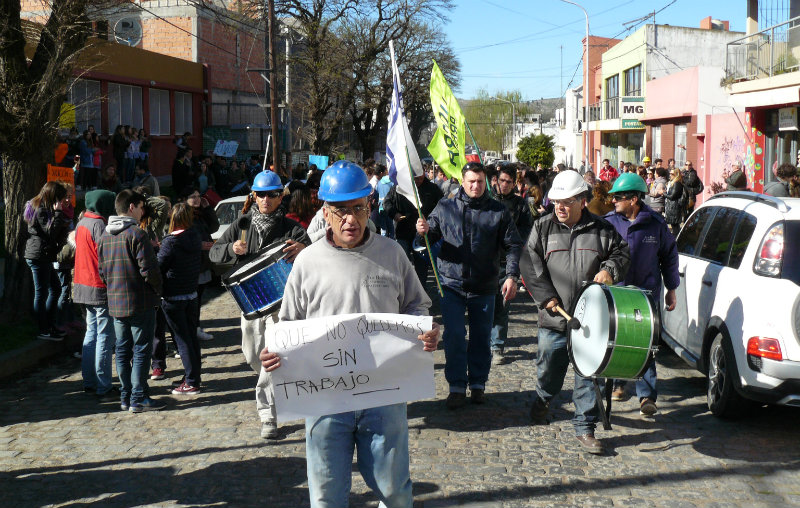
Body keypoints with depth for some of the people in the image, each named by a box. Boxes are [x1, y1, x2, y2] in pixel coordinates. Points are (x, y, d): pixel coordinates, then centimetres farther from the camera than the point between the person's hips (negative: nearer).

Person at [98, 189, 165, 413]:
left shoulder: (105, 237, 9)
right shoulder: (137, 234, -15)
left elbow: (102, 271, 12)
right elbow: (148, 269, -17)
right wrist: (158, 289, -1)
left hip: (115, 303, 7)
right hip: (140, 302, -7)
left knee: (122, 350, 12)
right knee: (141, 350, -1)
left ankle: (125, 398, 17)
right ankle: (138, 398, 1)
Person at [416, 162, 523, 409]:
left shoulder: (499, 212, 3)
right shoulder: (445, 208, 4)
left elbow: (513, 246, 3)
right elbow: (432, 237, 8)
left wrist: (512, 276, -9)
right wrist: (424, 231, -16)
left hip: (484, 286, 1)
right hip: (452, 284, -1)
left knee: (481, 337, 10)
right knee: (454, 336, -4)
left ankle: (478, 384, 24)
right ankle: (457, 387, 7)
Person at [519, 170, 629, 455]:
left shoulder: (601, 230, 5)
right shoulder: (542, 228, 4)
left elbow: (621, 253, 14)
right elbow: (529, 265, 1)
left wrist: (609, 269, -7)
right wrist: (546, 296, -8)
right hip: (554, 317, 1)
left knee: (588, 374, 1)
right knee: (549, 367, 13)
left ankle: (585, 428, 11)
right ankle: (543, 398, 46)